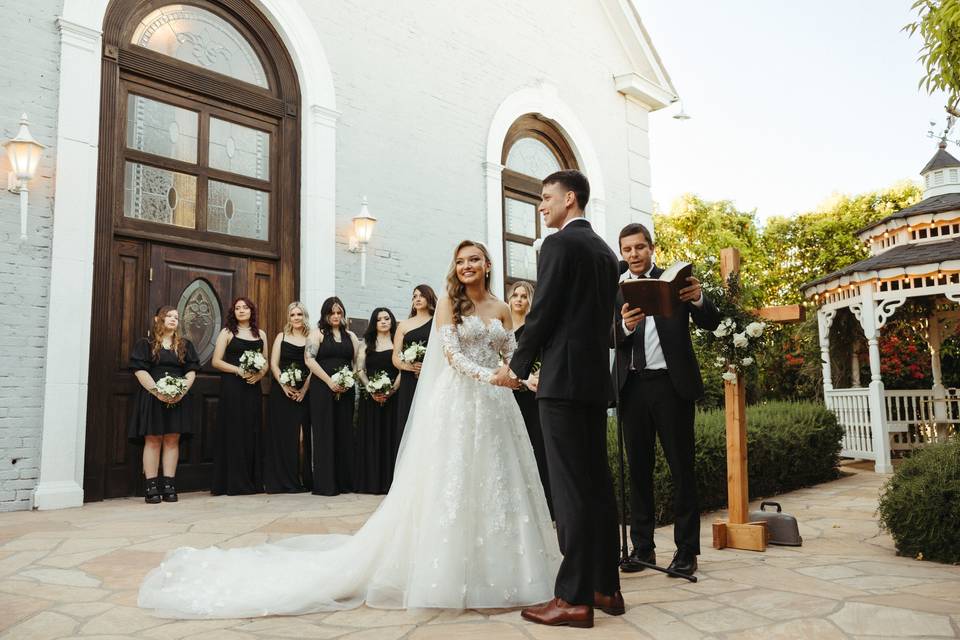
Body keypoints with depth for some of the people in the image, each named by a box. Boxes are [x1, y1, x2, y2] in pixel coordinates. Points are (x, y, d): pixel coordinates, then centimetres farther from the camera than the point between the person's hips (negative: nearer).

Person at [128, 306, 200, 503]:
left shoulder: (185, 345, 14)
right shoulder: (145, 344, 6)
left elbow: (191, 371, 8)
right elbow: (140, 370, -4)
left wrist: (183, 390, -10)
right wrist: (157, 391, -16)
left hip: (178, 398, 2)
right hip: (152, 397, -2)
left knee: (172, 440, 0)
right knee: (152, 440, -3)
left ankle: (168, 485, 3)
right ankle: (151, 486, 0)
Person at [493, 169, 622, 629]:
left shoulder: (559, 244, -8)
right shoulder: (605, 250, 18)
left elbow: (542, 312, -12)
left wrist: (516, 366, 0)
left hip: (564, 379, -9)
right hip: (596, 378, 9)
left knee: (570, 488, -6)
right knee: (597, 483, 11)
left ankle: (574, 598, 0)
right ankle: (606, 587, 18)